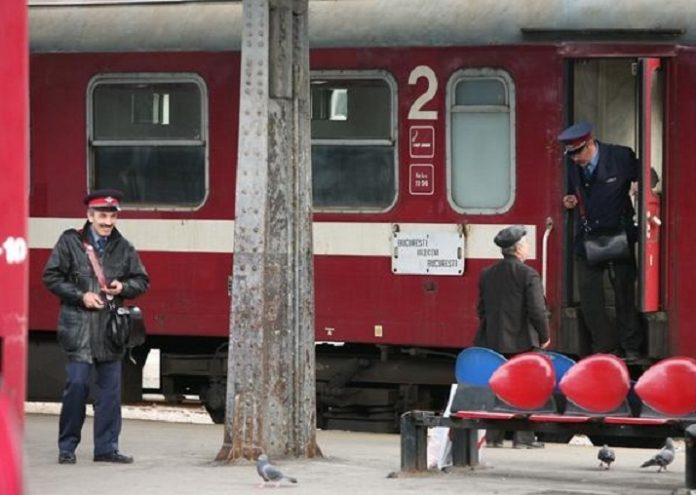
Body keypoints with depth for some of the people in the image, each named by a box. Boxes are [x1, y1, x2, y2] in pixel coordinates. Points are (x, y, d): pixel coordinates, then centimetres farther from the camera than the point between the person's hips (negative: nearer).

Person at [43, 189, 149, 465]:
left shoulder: (123, 248, 9)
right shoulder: (70, 242, 1)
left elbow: (142, 281, 15)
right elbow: (51, 277, 0)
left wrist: (123, 288, -6)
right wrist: (81, 296, -10)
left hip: (111, 328, 3)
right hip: (79, 326, -3)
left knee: (110, 388, 4)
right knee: (77, 384, -7)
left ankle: (106, 447, 11)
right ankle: (67, 447, 3)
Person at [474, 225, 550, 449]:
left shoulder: (487, 274, 8)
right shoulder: (528, 275, -11)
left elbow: (482, 309, 12)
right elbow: (537, 310, -13)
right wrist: (544, 337, 0)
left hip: (492, 340, 5)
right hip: (522, 342, -5)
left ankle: (493, 436, 9)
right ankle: (523, 437, 0)